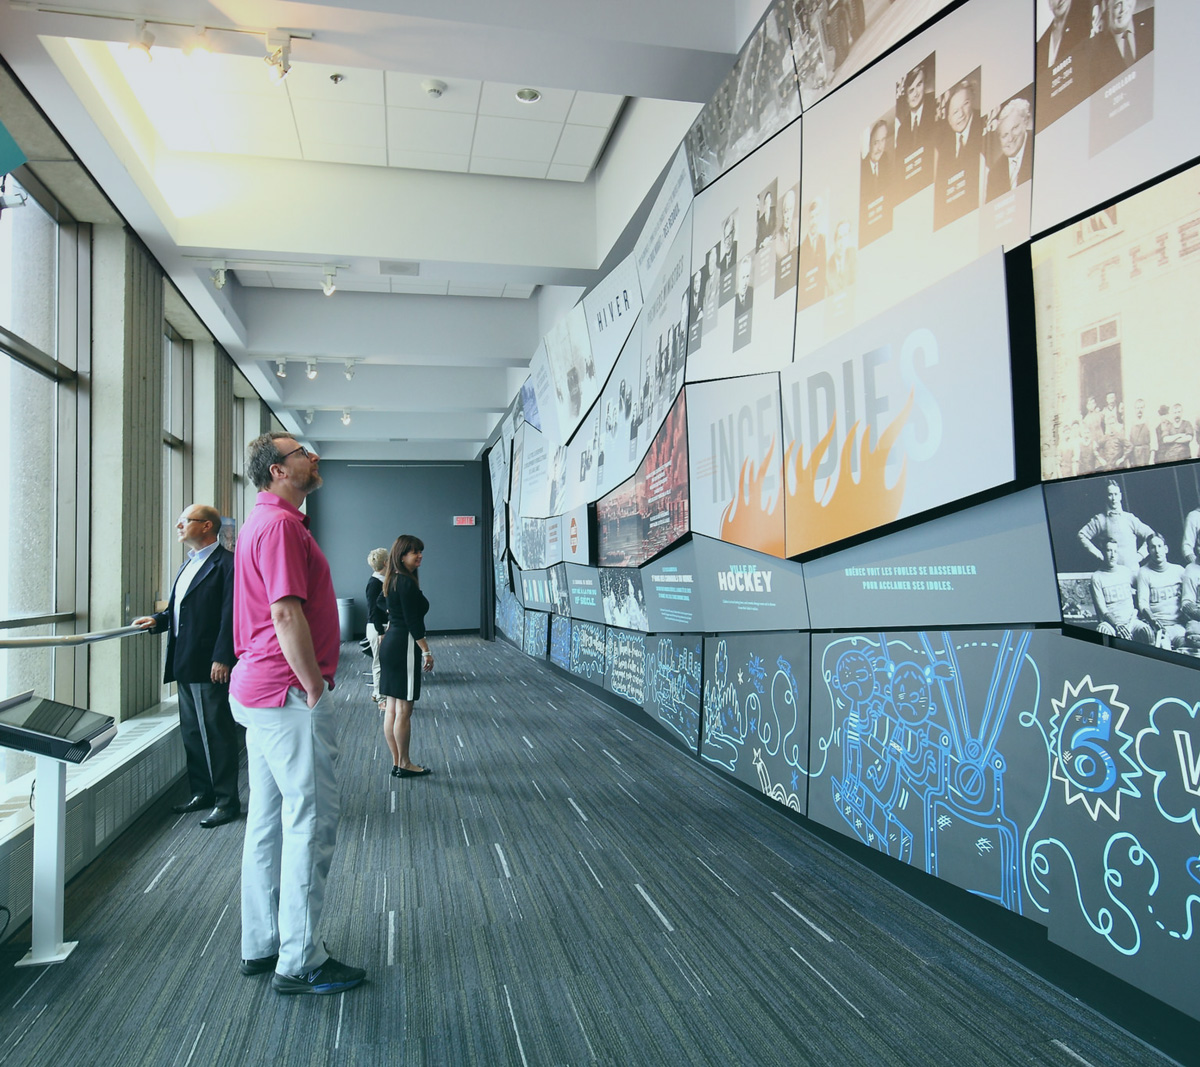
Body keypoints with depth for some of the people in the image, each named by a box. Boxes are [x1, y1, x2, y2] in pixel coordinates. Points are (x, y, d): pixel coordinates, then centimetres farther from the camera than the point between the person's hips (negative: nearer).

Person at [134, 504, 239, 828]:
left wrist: (223, 658, -22)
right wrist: (158, 620, 6)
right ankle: (202, 792, 30)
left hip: (210, 665, -10)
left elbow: (230, 614, -18)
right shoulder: (189, 564, 17)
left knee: (217, 733, -1)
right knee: (192, 732, 17)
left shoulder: (226, 562, -12)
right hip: (185, 664, 10)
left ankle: (227, 801, 10)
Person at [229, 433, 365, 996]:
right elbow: (286, 613, -24)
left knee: (268, 819, 16)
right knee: (311, 821, -2)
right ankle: (300, 962, 9)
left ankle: (262, 945, 29)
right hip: (288, 694, -11)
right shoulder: (280, 524, -16)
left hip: (261, 690, 11)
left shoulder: (268, 520, 18)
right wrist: (313, 687, -18)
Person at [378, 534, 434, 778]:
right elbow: (413, 621, -18)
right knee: (404, 709, -1)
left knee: (392, 708, 12)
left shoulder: (393, 581, 13)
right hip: (403, 648, -10)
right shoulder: (407, 583, -15)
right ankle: (404, 765, 8)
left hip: (389, 645, 10)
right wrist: (426, 651, -14)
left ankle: (397, 762, 20)